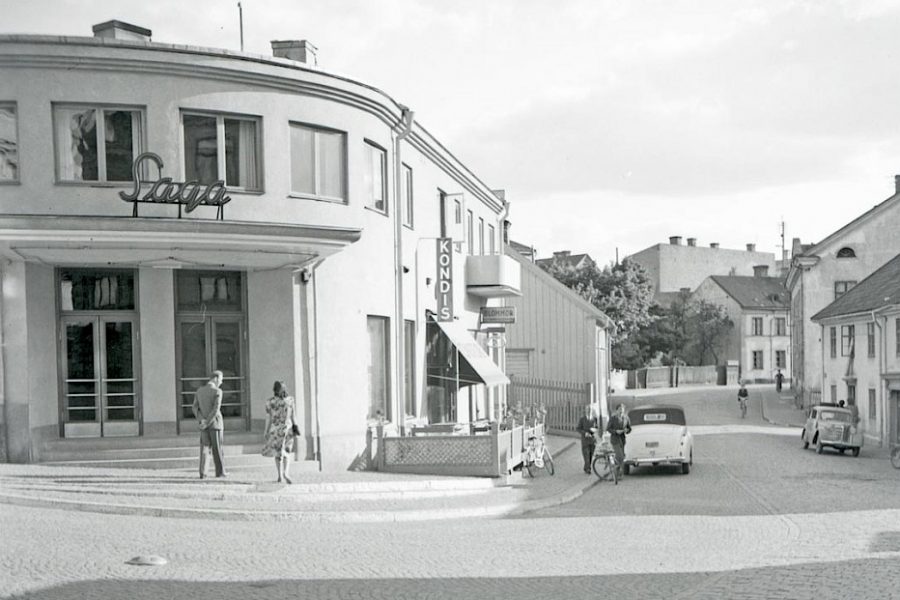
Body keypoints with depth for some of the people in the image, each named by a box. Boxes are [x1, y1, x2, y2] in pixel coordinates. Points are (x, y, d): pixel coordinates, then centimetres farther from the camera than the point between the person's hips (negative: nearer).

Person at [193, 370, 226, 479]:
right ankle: (220, 471, 9)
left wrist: (201, 420, -8)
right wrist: (207, 423, -14)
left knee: (204, 448, 7)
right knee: (217, 448, 3)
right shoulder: (217, 392, -13)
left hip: (204, 424, 5)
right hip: (215, 423, -5)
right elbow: (216, 410, -19)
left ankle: (203, 473, 2)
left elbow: (195, 408, 2)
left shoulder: (199, 390, 6)